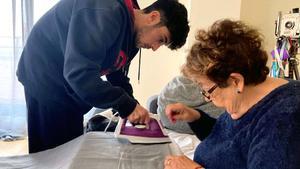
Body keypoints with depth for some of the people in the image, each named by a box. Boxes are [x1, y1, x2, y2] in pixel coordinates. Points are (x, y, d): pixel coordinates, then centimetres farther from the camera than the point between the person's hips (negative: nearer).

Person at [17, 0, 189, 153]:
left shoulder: (132, 36, 2)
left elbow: (117, 75, 10)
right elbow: (79, 72, -37)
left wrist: (134, 110, -3)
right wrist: (127, 105, -32)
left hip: (70, 87, 9)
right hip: (46, 80, -9)